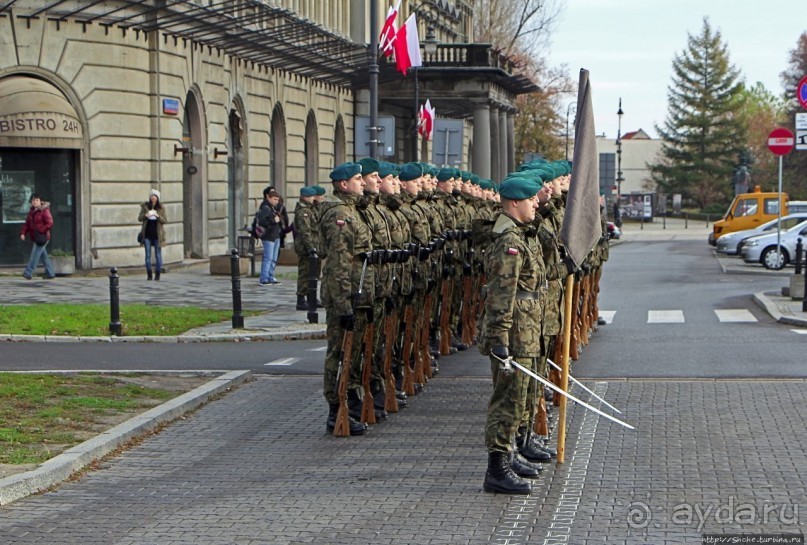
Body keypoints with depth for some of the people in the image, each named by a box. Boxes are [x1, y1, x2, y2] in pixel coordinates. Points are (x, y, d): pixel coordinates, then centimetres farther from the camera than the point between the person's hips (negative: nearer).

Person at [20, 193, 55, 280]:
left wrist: (41, 231, -21)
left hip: (42, 237, -8)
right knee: (43, 256, 11)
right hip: (35, 237, 8)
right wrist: (23, 233, -2)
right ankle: (50, 273, 19)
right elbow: (27, 223, 13)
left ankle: (28, 273, -14)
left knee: (35, 254, -12)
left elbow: (50, 223, -17)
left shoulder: (44, 211, -9)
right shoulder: (31, 211, 14)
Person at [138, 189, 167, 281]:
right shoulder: (145, 206, 4)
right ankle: (149, 275, 9)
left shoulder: (161, 208, 2)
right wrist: (145, 215, -17)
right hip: (147, 234, 1)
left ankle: (157, 275, 7)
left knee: (158, 255, 2)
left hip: (157, 234, -1)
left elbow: (164, 221, 0)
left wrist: (158, 216, -18)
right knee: (148, 254, 3)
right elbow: (139, 218, 4)